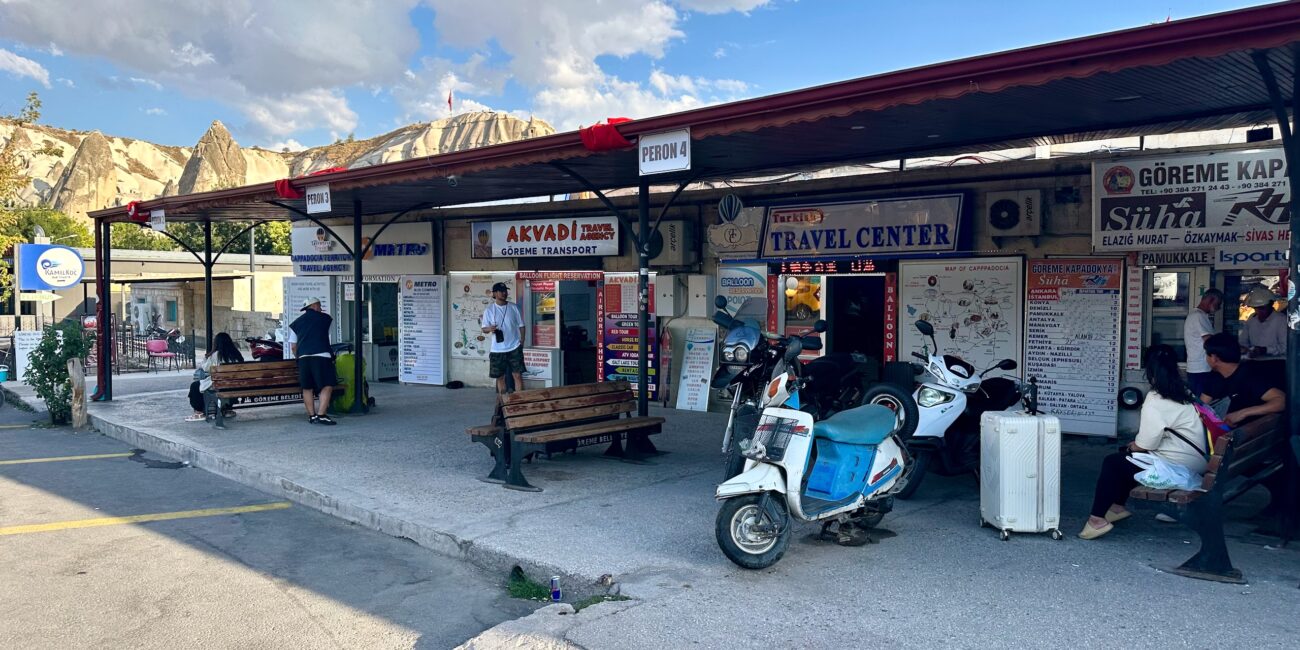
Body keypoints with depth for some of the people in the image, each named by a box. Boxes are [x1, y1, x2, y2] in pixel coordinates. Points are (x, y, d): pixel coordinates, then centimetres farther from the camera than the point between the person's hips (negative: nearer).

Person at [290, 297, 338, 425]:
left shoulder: (296, 323, 18)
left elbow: (293, 347, 16)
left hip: (303, 357, 4)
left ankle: (311, 416, 9)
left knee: (307, 388, 10)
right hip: (322, 356, -4)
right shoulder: (326, 318, 14)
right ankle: (321, 414, -14)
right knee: (327, 386, -4)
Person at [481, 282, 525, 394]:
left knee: (517, 375, -3)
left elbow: (521, 325, 8)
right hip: (497, 350, 0)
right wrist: (489, 329, -24)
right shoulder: (489, 310, -1)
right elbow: (484, 329, -1)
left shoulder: (514, 307, 2)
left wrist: (522, 341, 1)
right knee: (500, 377, 8)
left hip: (514, 348, 0)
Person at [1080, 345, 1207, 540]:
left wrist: (1132, 446, 4)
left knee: (1112, 463, 3)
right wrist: (1136, 444, 17)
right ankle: (1118, 506, 29)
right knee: (1126, 455, 23)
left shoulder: (1155, 402, -18)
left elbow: (1145, 444, -17)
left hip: (1176, 467, -9)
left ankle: (1097, 519, 3)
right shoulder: (1185, 394, 9)